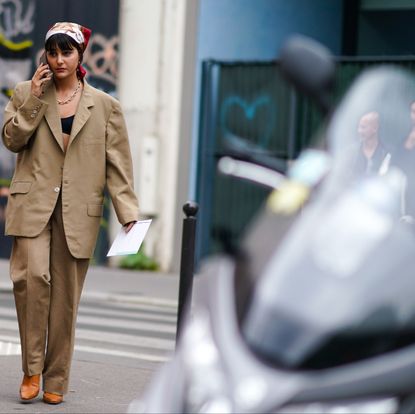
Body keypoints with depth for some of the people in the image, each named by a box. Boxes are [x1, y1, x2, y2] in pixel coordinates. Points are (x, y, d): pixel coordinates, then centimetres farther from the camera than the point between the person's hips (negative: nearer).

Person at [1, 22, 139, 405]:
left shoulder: (105, 106, 7)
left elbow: (118, 164, 5)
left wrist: (128, 213, -4)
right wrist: (33, 100, -7)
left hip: (78, 212, 0)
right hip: (33, 204, 0)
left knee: (66, 296, 1)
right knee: (32, 276, -19)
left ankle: (56, 380, 12)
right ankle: (32, 369, -5)